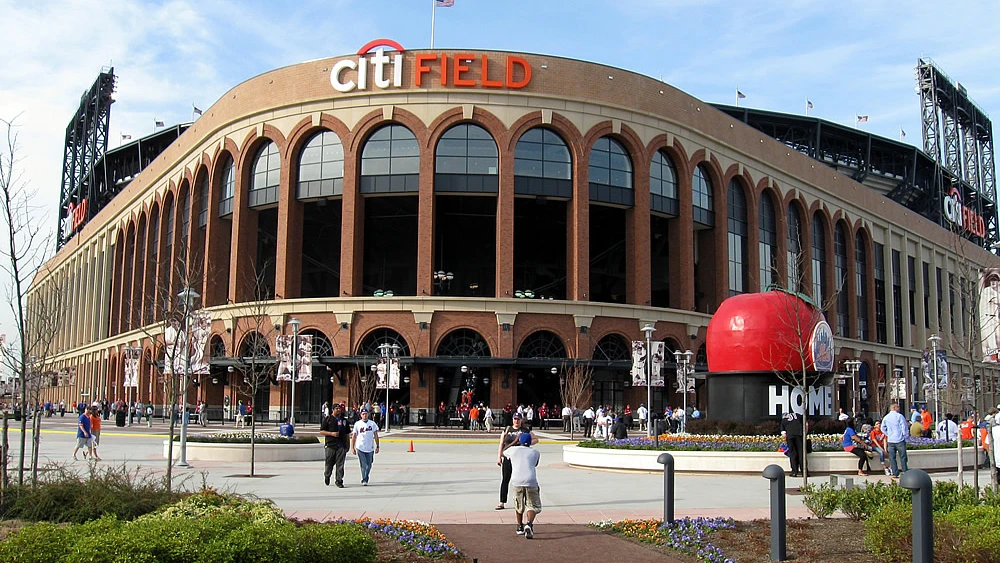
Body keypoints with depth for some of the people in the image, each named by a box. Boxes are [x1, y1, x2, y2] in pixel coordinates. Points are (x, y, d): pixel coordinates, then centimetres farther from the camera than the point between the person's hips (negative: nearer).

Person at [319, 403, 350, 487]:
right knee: (329, 463, 5)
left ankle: (339, 481, 1)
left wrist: (347, 445, 14)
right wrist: (331, 433, -14)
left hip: (341, 446, 2)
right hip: (330, 445, -2)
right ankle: (327, 476, 32)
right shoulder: (328, 419, 3)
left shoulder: (344, 420, 14)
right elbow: (321, 431, 0)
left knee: (340, 464, -4)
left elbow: (347, 433, 19)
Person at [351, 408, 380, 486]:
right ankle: (364, 480, -1)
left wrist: (377, 446, 2)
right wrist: (352, 448, -1)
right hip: (360, 448, -2)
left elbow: (376, 435, 7)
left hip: (370, 448, 2)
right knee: (363, 465, -6)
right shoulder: (357, 424, 1)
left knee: (369, 465, 9)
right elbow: (354, 436, 3)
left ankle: (365, 479, 26)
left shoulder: (372, 424, 4)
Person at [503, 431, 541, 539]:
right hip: (531, 481, -1)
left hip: (516, 481, 1)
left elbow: (503, 453, 38)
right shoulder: (535, 452, 17)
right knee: (533, 506, 8)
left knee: (519, 505, 24)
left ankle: (520, 527, 32)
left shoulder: (513, 450, 15)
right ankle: (529, 523, -19)